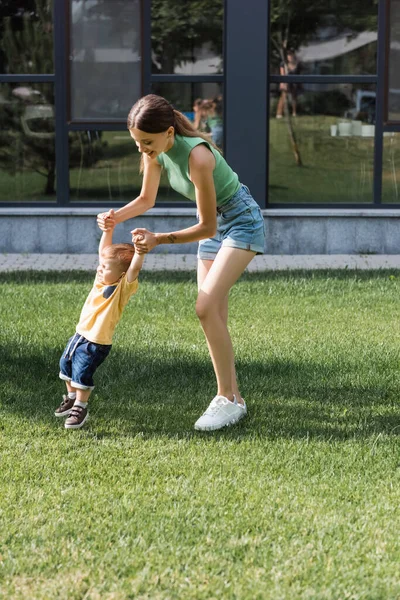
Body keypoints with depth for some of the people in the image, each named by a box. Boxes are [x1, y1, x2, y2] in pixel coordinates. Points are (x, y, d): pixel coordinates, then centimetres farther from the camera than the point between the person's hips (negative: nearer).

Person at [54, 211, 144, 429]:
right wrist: (108, 229, -1)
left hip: (96, 342, -9)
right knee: (66, 365, 21)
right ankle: (72, 397, 40)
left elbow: (135, 268, -33)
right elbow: (104, 251, 7)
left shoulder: (123, 287, -17)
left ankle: (80, 408, 7)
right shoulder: (102, 279, 2)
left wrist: (139, 249, -45)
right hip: (80, 335, 9)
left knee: (82, 372, -11)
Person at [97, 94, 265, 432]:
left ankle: (229, 400, -13)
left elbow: (207, 228, -27)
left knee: (206, 307, -19)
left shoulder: (197, 156, -35)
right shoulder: (156, 153, -12)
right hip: (214, 223, 8)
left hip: (241, 221, -8)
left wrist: (160, 240, -32)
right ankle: (232, 396, 16)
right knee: (215, 318, 7)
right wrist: (116, 217, -12)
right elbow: (146, 199, 5)